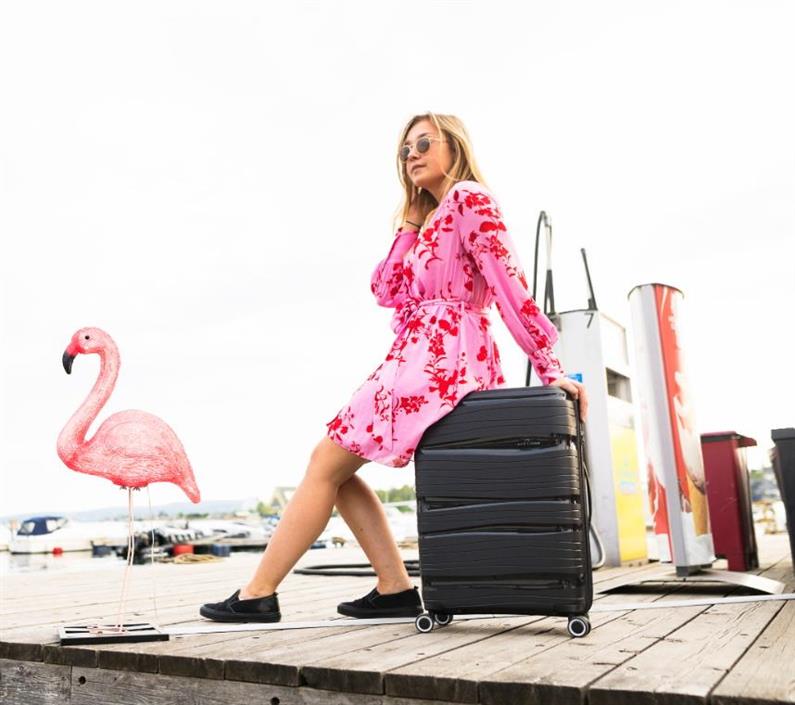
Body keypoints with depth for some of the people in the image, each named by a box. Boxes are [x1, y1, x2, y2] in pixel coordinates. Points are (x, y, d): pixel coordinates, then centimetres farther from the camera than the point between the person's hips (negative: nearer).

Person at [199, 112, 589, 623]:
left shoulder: (469, 197, -2)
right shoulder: (430, 217, 26)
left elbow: (510, 283, -12)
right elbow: (387, 290, 15)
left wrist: (551, 369, -17)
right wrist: (411, 220, 11)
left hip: (441, 359, -10)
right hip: (419, 357, 10)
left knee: (327, 462, -8)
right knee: (335, 465, 7)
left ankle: (258, 595, 1)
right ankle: (396, 589, 6)